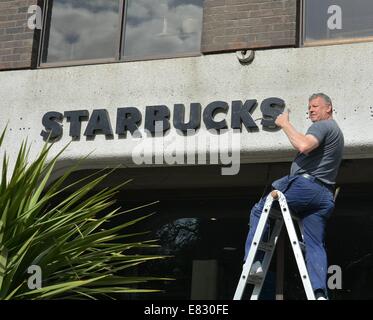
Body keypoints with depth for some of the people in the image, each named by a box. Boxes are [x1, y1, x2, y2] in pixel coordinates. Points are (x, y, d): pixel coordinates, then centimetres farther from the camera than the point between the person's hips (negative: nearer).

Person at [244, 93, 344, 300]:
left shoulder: (323, 126, -3)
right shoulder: (336, 131, 30)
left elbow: (304, 145, -23)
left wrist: (285, 124, -13)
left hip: (305, 185, -9)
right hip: (325, 195, 9)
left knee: (259, 211, 4)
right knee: (315, 245, 3)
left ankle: (254, 261, -6)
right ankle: (320, 293, -10)